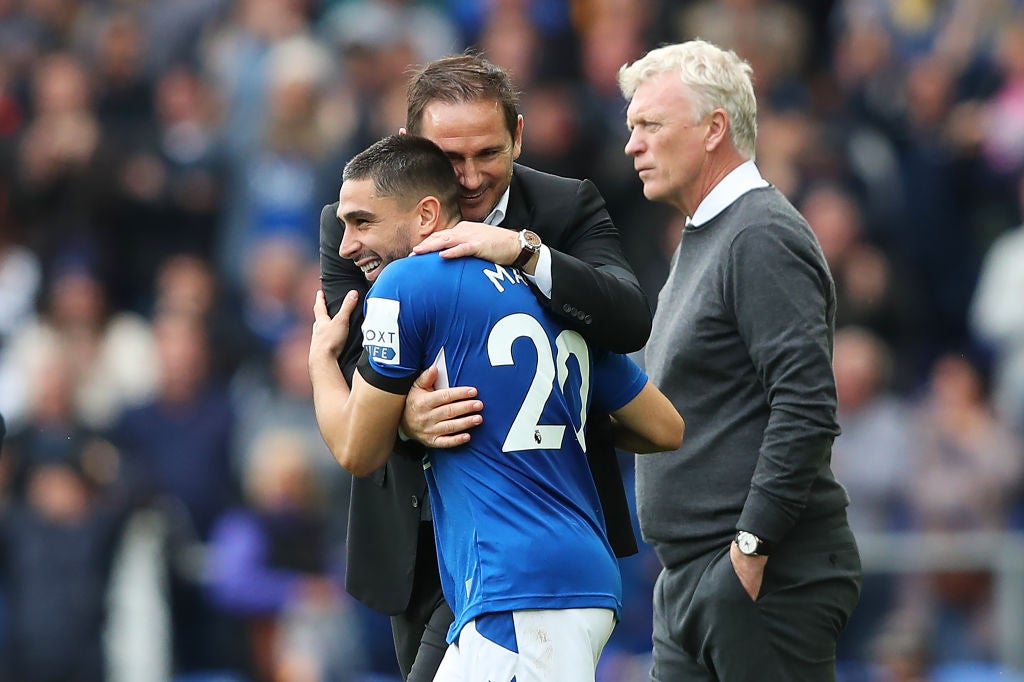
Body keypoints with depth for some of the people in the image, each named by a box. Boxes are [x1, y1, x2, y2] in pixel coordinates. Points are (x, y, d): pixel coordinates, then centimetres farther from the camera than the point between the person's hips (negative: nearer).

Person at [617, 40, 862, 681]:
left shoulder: (763, 237, -13)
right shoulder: (703, 238, 20)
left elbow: (807, 407, -22)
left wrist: (752, 546, -21)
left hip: (765, 579, -10)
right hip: (691, 579, 10)